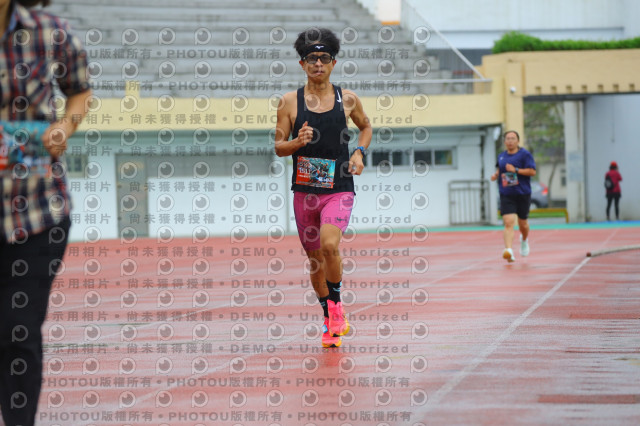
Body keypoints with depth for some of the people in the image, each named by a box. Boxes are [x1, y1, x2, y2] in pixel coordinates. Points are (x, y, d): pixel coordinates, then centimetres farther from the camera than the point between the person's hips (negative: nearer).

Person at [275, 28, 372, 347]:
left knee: (329, 245, -26)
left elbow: (366, 126, 20)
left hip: (339, 189, -2)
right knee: (314, 259, 10)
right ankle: (330, 321, 28)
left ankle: (335, 302, -2)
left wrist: (360, 152, 2)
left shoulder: (348, 100, 1)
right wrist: (297, 142, -18)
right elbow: (278, 147, 3)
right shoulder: (290, 102, 0)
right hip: (304, 189, 2)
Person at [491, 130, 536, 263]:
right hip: (506, 196, 2)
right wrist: (495, 175, 5)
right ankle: (508, 251, -28)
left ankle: (524, 240, 48)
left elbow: (532, 171, -11)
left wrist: (515, 170, -18)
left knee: (523, 223, 14)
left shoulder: (525, 154, -4)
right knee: (508, 222, -16)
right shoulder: (501, 156, 10)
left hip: (523, 194, -2)